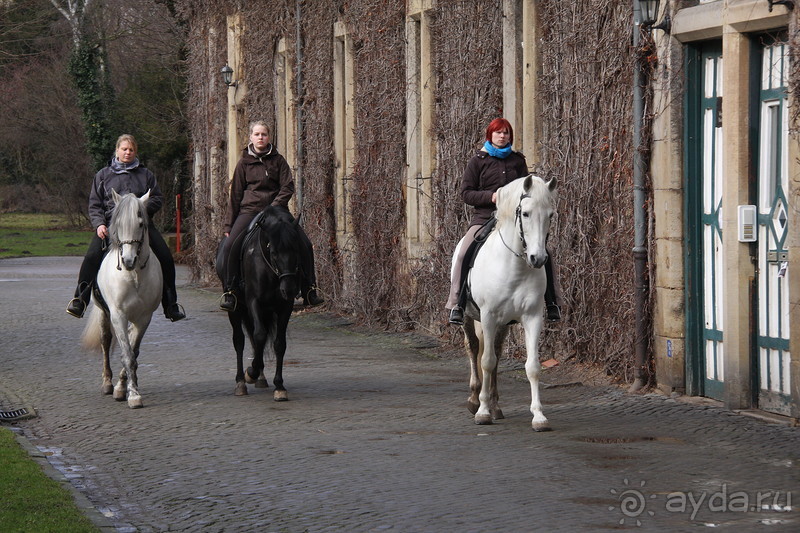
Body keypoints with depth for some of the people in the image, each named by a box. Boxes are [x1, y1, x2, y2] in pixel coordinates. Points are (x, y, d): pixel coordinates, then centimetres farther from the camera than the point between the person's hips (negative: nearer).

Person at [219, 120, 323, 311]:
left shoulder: (278, 160, 7)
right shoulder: (244, 163, 6)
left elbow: (288, 187, 1)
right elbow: (236, 195, 9)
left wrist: (274, 206, -16)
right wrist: (229, 225, 5)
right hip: (249, 210, -1)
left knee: (305, 245, -12)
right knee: (230, 246, -24)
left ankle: (309, 291, -1)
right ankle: (229, 292, -17)